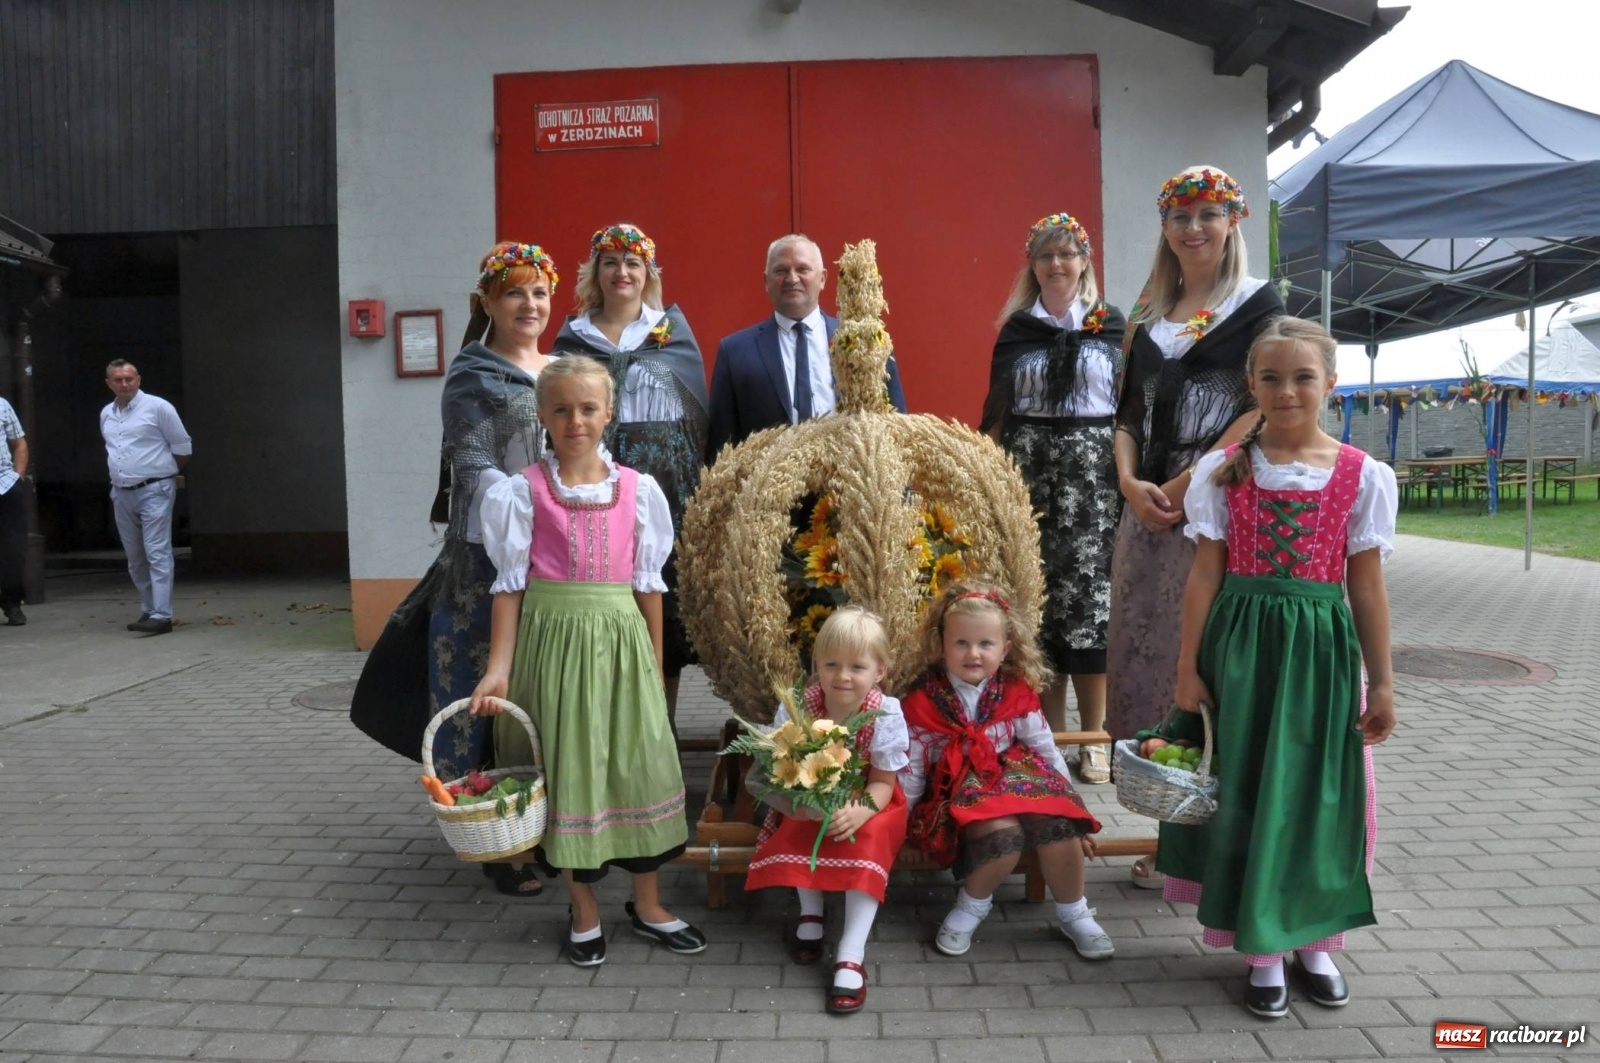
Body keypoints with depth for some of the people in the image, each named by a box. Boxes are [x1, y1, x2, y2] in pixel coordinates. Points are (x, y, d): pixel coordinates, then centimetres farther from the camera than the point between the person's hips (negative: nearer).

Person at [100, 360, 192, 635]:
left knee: (158, 554, -12)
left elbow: (183, 447, -2)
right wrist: (121, 476, 19)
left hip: (154, 491, -7)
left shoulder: (157, 407, -6)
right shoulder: (106, 414, 13)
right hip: (122, 494, 7)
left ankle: (162, 615, -15)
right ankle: (148, 610, 23)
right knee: (135, 559, 12)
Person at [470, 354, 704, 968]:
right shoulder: (525, 492, -2)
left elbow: (648, 583, 6)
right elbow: (510, 585, -2)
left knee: (639, 767, 6)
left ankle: (647, 905, 24)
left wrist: (656, 664, 7)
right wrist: (498, 668, -7)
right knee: (567, 772, 6)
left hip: (622, 641, 2)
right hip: (554, 641, -2)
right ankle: (584, 911, 24)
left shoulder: (637, 490, 3)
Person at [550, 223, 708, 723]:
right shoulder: (573, 340, 10)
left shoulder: (675, 333, 10)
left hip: (669, 489, 0)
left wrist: (699, 493, -1)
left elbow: (698, 416, 7)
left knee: (666, 606, 1)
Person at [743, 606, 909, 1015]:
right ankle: (810, 913, -2)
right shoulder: (795, 708, -21)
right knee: (798, 830, -29)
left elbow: (883, 783, -16)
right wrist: (794, 801, -39)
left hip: (868, 804, -1)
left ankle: (851, 956, -23)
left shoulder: (886, 715, -22)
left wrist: (860, 811, -38)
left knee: (870, 839, -30)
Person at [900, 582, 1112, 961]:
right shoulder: (922, 701, -7)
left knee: (1058, 825, -25)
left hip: (1014, 778, 3)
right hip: (957, 791, -3)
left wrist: (1068, 803, 9)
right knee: (1003, 834, -33)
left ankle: (1073, 914, 3)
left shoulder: (1016, 692, 1)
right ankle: (971, 906, -1)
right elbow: (911, 770, -1)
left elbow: (1045, 749, 8)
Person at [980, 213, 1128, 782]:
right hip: (1028, 467, 1)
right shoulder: (1015, 328, 11)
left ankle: (1093, 738, 8)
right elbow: (996, 412, 11)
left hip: (1093, 471, -1)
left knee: (1089, 594, -3)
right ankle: (1050, 733, 12)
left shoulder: (1112, 324, 7)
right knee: (1037, 594, 1)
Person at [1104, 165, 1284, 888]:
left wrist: (1190, 483, -16)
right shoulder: (1149, 313, 18)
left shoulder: (1257, 303, 2)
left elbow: (1260, 407, -9)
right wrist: (1130, 482, -4)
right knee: (1147, 652, 6)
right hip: (1150, 505, 6)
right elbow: (1128, 410, 14)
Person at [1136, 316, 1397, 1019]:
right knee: (1246, 793, 5)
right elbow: (1205, 576, -1)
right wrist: (1188, 670, -3)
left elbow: (1367, 588, 3)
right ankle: (1263, 952, 20)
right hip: (1241, 644, 0)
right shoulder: (1223, 470, 1)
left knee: (1318, 795, 8)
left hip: (1319, 647, 1)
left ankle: (1314, 942, 28)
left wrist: (1381, 682, 3)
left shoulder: (1362, 476, 1)